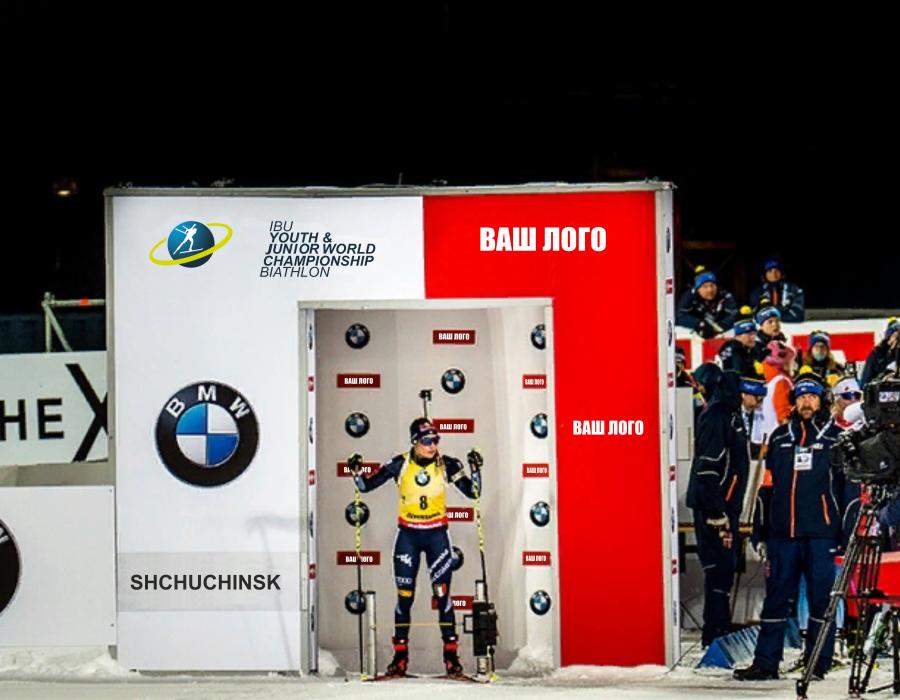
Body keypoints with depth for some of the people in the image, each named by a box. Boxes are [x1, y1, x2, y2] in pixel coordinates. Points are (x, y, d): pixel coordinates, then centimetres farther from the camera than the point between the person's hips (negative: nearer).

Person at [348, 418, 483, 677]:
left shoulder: (447, 465, -7)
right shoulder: (400, 465, -8)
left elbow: (473, 492, -6)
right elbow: (367, 486, -1)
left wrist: (475, 469, -21)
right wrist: (357, 471, -19)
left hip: (437, 535, 0)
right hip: (407, 536, 0)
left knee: (443, 594, -5)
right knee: (405, 595, 2)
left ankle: (451, 655, 1)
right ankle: (400, 655, 10)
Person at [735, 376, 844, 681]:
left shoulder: (836, 438, 4)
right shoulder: (780, 438, 13)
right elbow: (767, 486, 16)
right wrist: (759, 531, 13)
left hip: (821, 533, -3)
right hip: (782, 531, 3)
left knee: (821, 599, 0)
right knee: (776, 597, 4)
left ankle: (817, 663, 7)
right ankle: (765, 663, 7)